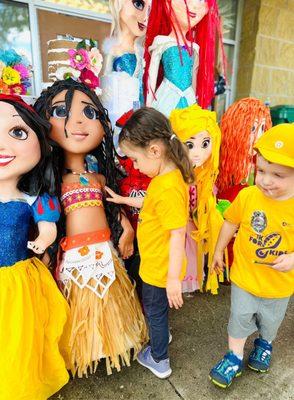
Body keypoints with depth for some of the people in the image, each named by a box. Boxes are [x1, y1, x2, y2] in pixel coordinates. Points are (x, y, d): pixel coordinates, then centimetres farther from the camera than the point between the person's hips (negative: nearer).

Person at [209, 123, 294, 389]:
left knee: (271, 321, 28)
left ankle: (264, 344, 60)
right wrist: (218, 250, 5)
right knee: (240, 319, 17)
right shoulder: (247, 196, -19)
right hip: (244, 277, -1)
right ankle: (234, 358, 42)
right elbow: (231, 223, -3)